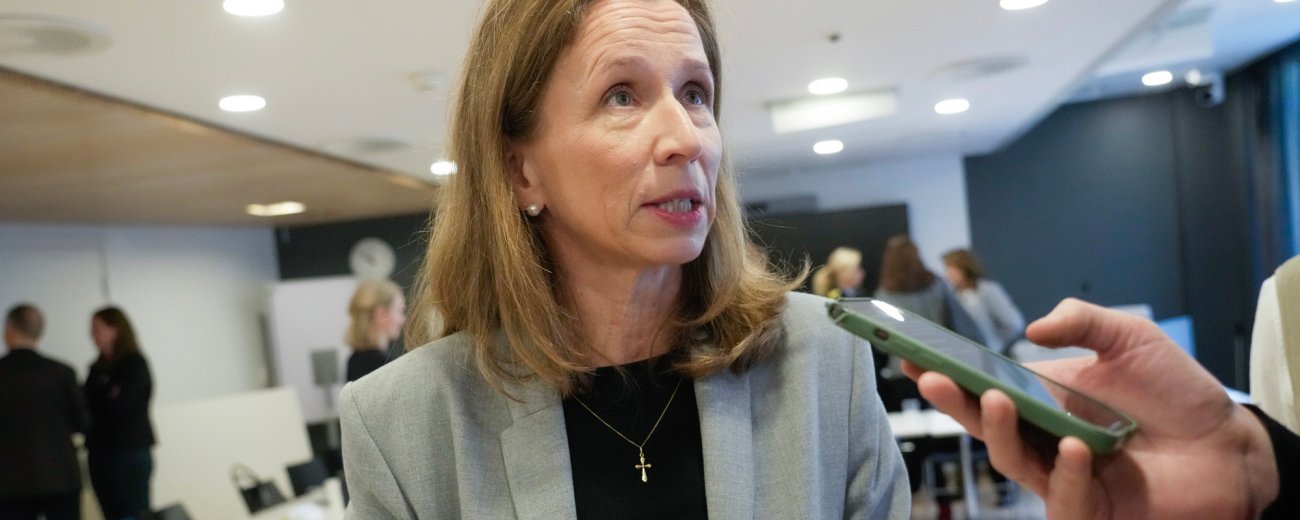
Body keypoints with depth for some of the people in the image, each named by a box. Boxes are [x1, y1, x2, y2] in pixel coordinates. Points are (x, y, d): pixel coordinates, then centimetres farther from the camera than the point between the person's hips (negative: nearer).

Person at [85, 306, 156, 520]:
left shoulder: (135, 364, -6)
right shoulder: (99, 368, 14)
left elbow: (118, 405, -15)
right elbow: (87, 404, 8)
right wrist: (106, 398, -9)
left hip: (131, 453, -7)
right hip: (101, 452, 7)